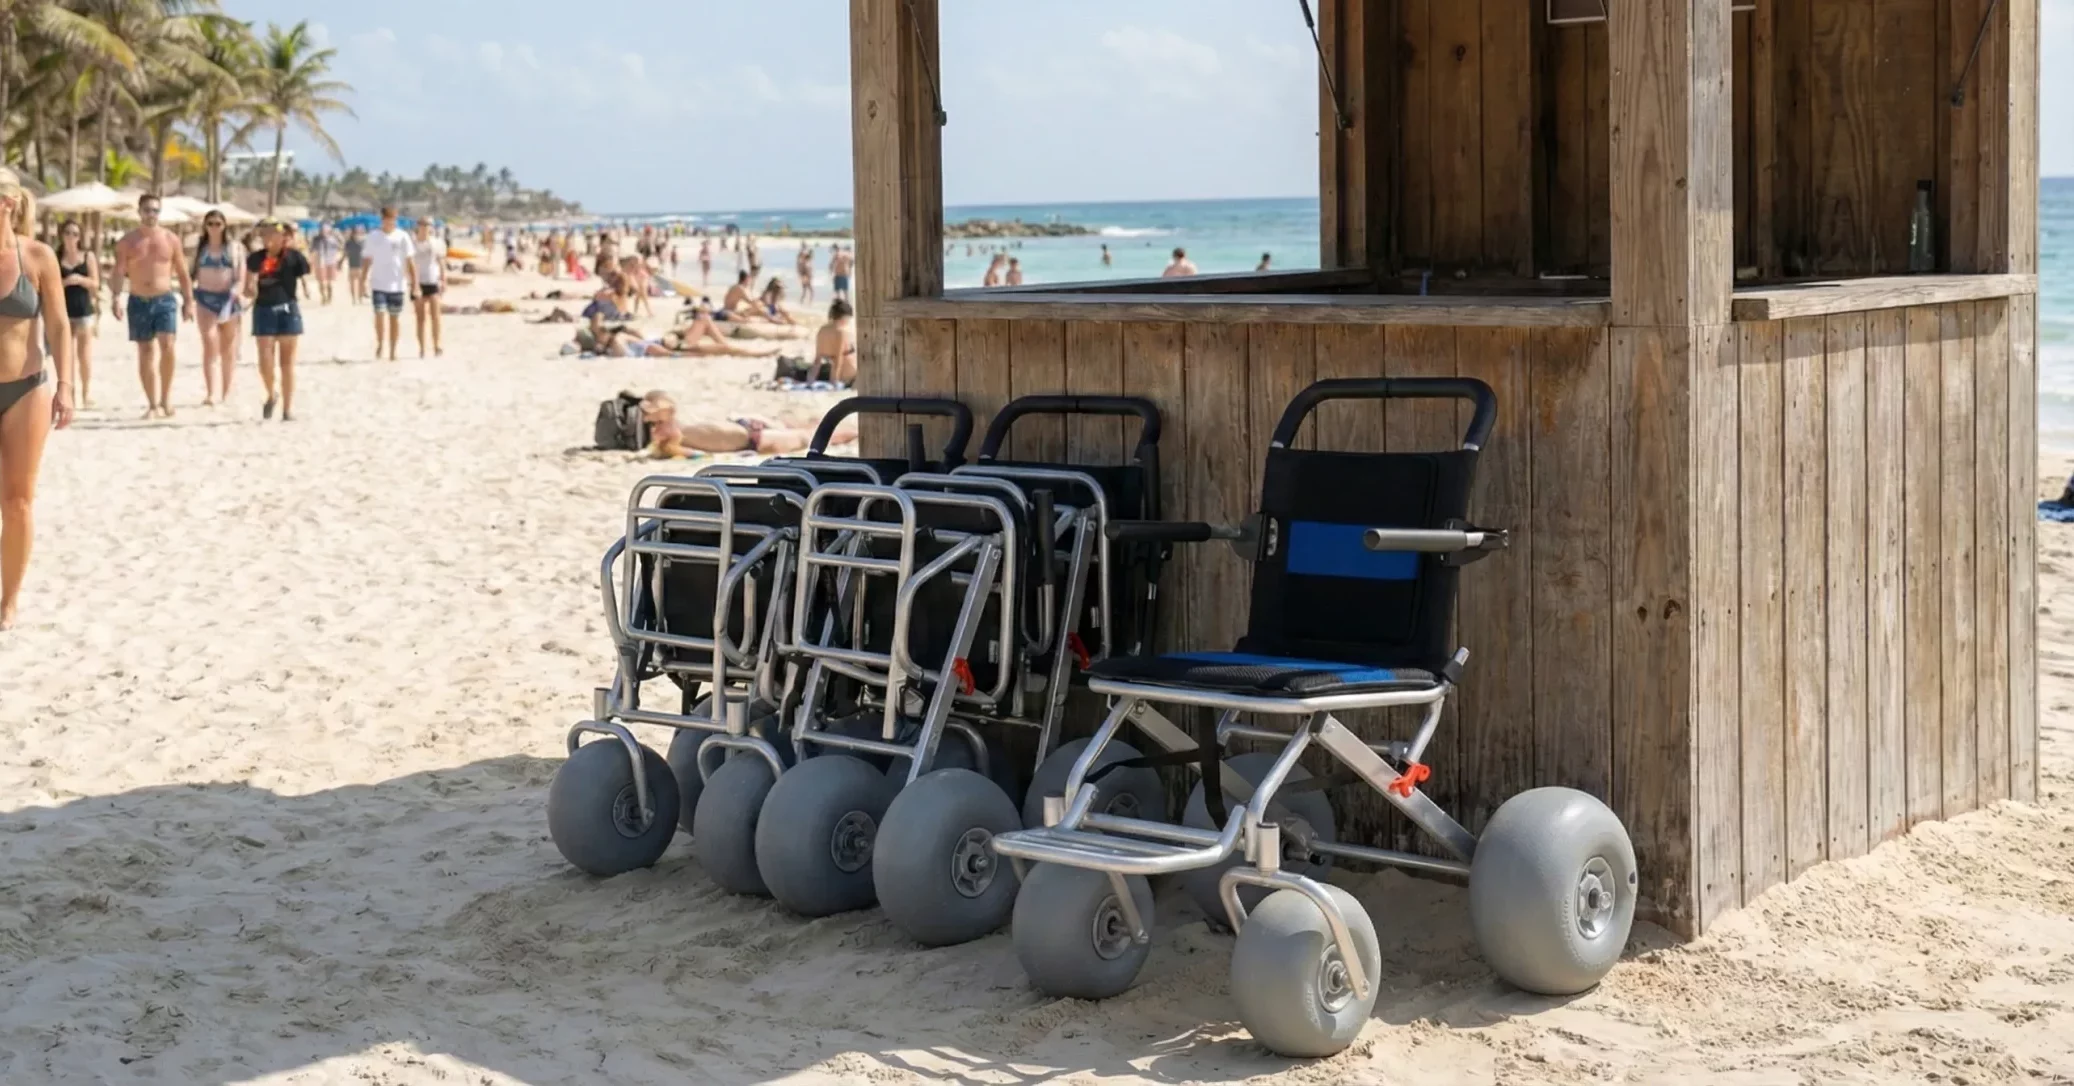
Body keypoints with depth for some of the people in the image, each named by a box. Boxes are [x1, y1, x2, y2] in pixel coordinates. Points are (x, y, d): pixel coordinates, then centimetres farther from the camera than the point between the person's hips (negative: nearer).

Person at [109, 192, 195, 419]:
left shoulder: (170, 239, 4)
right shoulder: (127, 242, 2)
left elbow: (182, 273, 8)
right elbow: (119, 273, -4)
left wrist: (189, 301, 4)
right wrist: (116, 299, -18)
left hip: (165, 300, -1)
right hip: (138, 302, 1)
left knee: (167, 345, -20)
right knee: (144, 353, 5)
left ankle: (166, 396, -7)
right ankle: (153, 404, 11)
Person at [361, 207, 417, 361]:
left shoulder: (402, 237, -2)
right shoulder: (373, 237, 1)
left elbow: (409, 262, 0)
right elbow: (368, 261, 7)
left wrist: (414, 283, -4)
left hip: (397, 284, 0)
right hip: (378, 284, 0)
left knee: (395, 317, 7)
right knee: (379, 314, -11)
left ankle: (393, 351, 16)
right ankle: (379, 345, 9)